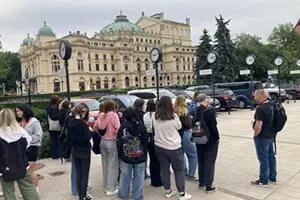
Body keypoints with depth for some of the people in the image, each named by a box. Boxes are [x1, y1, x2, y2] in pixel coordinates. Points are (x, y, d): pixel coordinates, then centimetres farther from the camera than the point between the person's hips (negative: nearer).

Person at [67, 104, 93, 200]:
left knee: (79, 174, 16)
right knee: (85, 175, 7)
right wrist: (90, 131, -4)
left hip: (75, 152, 6)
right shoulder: (83, 123, -21)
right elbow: (87, 138, -21)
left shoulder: (70, 123, -1)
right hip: (84, 152, -6)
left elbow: (69, 138, 7)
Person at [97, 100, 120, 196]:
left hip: (103, 141, 6)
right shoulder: (113, 115, -13)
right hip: (112, 142, -6)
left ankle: (106, 186, 29)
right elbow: (118, 129, -17)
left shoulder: (101, 115, 4)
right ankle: (111, 189, 11)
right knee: (112, 166, 4)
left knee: (105, 165, 16)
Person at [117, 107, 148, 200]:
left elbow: (119, 142, -2)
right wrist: (145, 154, 9)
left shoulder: (122, 127, -8)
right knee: (138, 176, 10)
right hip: (140, 156, 0)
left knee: (125, 176, 14)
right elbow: (145, 141, -2)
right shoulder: (141, 126, -6)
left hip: (126, 156, 1)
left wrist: (120, 154, 11)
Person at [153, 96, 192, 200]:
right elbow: (179, 127, 0)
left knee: (164, 169, 15)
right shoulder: (173, 117, -17)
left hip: (159, 146, 4)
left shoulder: (155, 117, -7)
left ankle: (168, 191, 26)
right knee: (179, 170, 9)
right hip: (173, 147, -4)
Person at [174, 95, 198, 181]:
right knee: (193, 154, 8)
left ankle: (184, 172, 30)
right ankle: (191, 174, 9)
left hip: (177, 135, 6)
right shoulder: (184, 112, -16)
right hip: (185, 135, -6)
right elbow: (188, 125, -16)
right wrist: (190, 118, 1)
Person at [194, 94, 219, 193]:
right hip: (210, 141, -6)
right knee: (209, 163, 4)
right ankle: (209, 187, 11)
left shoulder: (195, 112, 0)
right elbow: (213, 127, -17)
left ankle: (201, 183, 29)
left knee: (201, 162, 18)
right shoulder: (209, 112, -19)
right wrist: (217, 138, -3)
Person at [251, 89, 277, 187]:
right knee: (271, 156, 18)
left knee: (263, 159, 2)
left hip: (262, 137, -9)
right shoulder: (271, 105, 5)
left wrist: (255, 135, -11)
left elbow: (258, 126, -26)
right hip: (271, 135, 9)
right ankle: (272, 178, 31)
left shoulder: (260, 108, -24)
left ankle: (263, 181, 14)